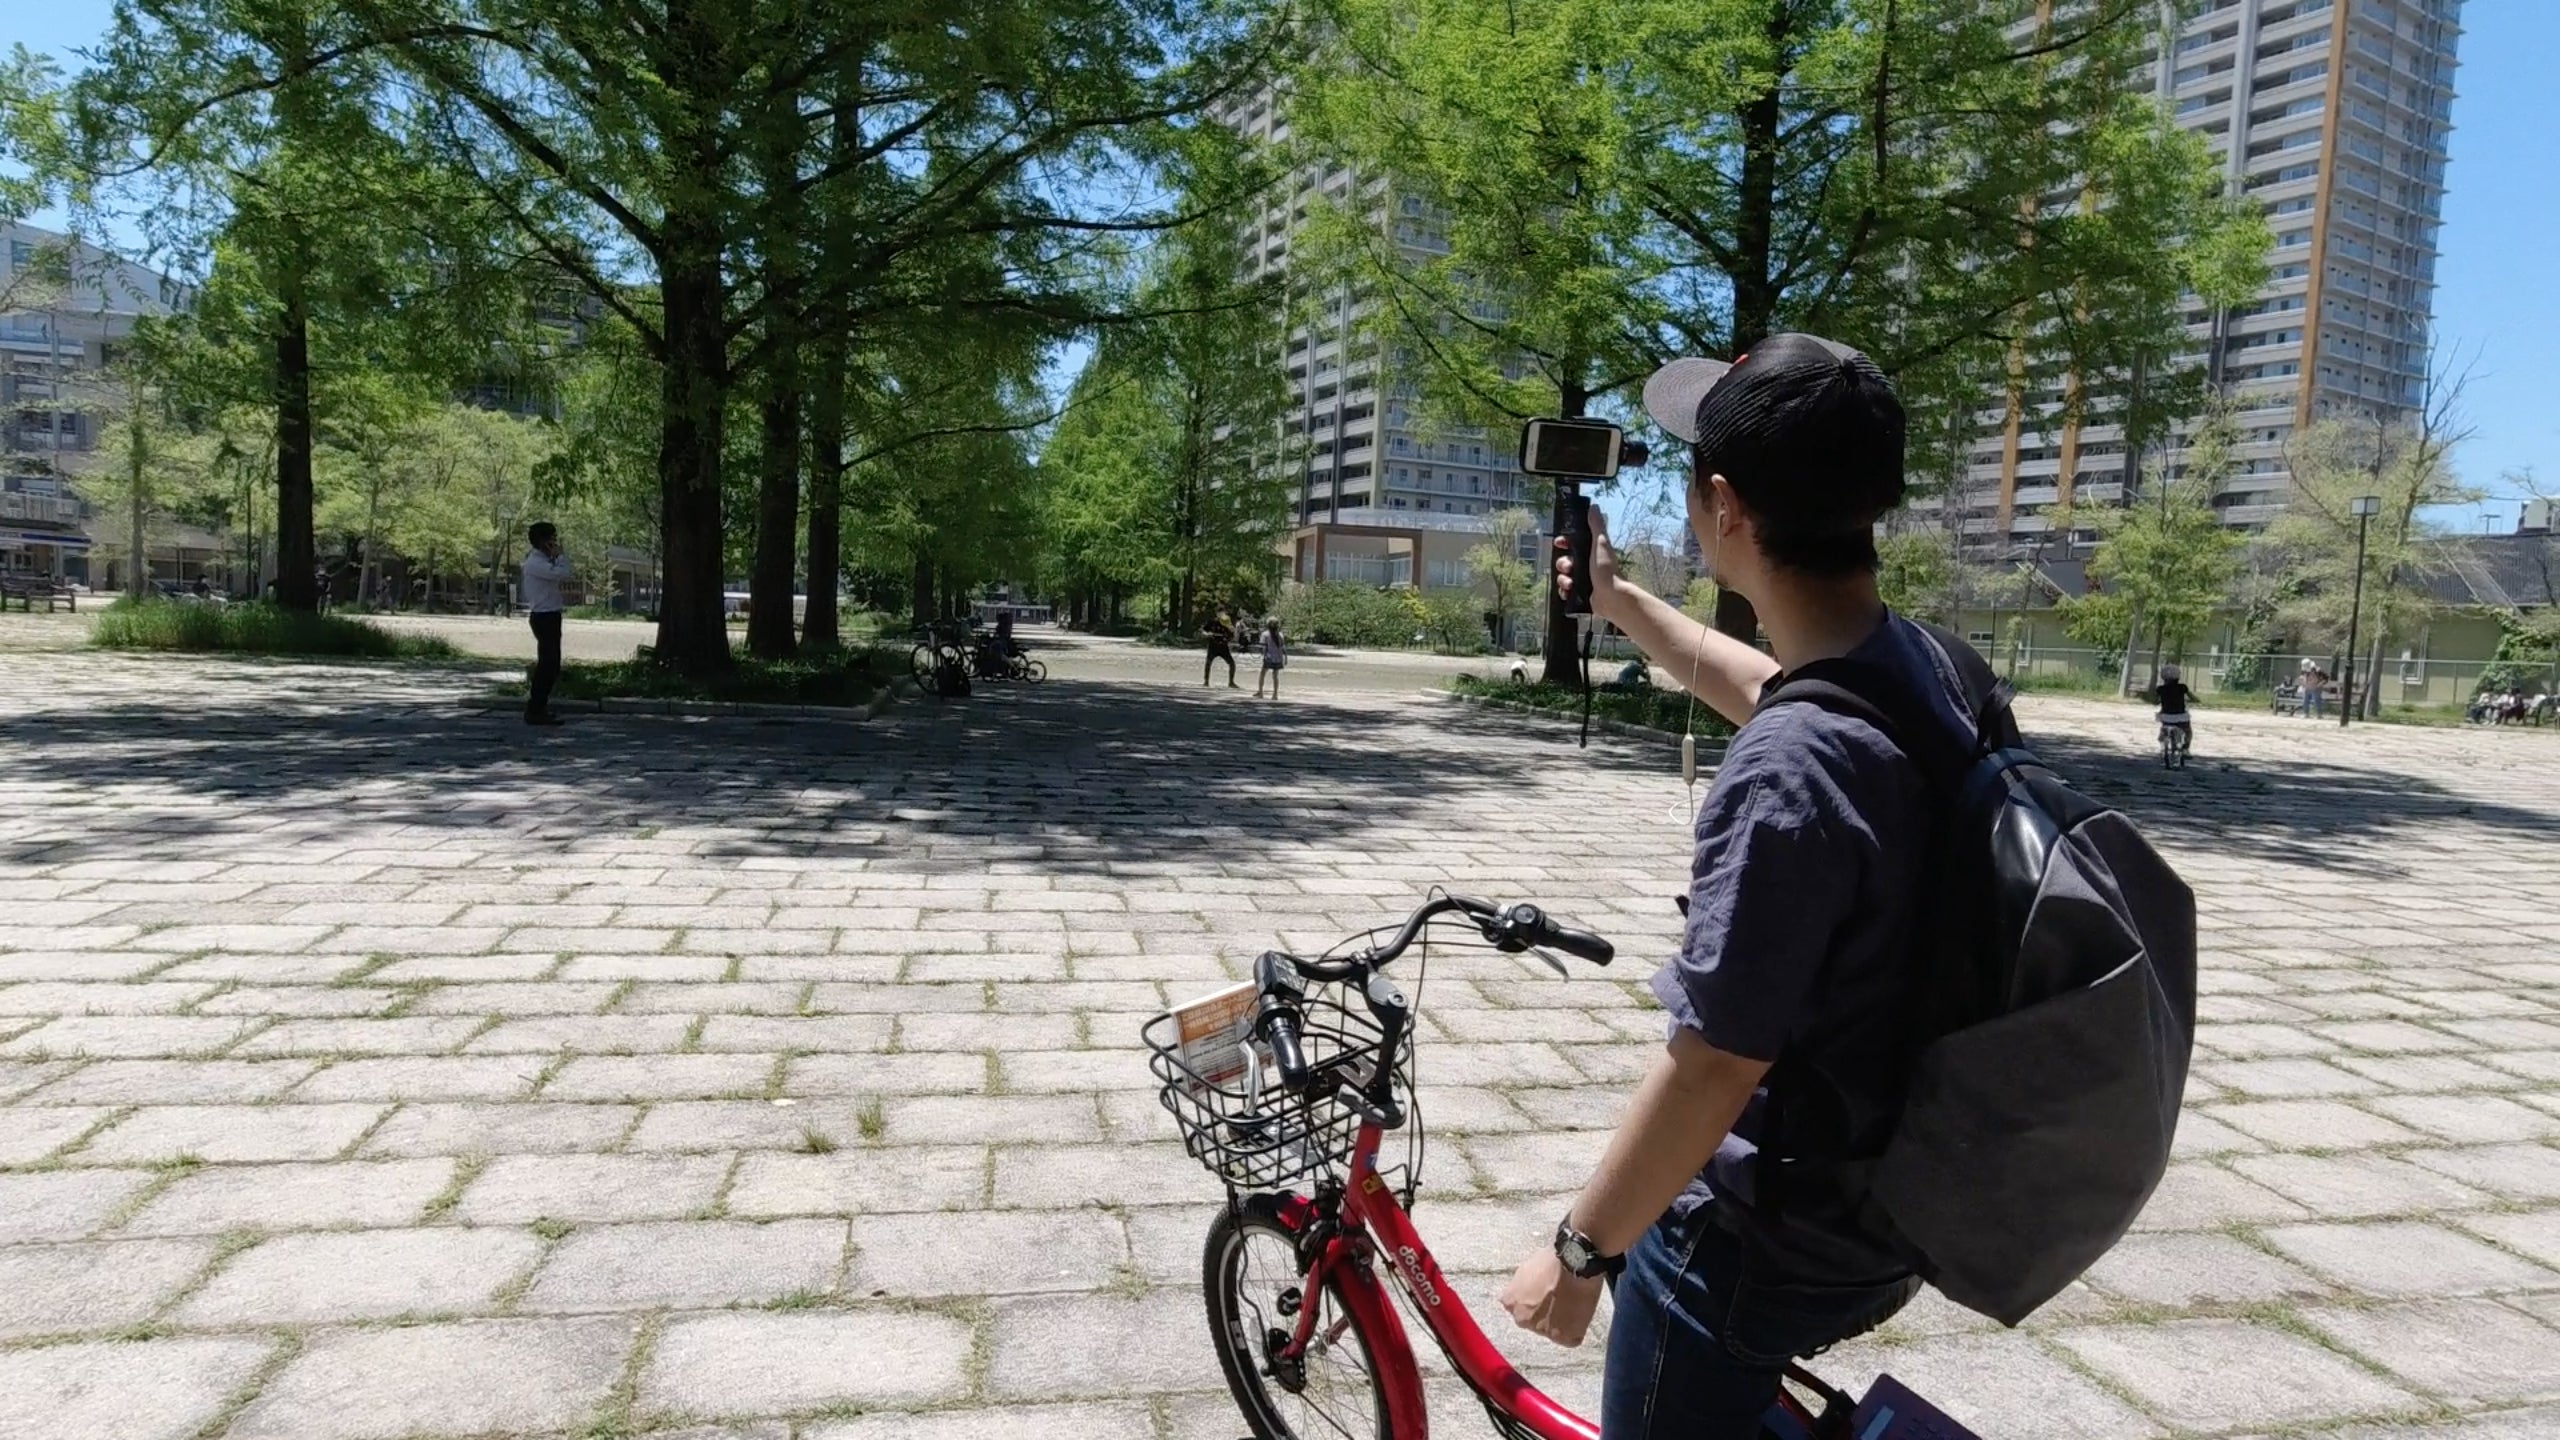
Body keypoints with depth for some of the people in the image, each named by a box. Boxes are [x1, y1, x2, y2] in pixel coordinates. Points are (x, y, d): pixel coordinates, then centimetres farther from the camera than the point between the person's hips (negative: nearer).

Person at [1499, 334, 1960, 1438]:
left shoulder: (1788, 769, -33)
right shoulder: (1921, 666, -5)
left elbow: (1713, 1066, -28)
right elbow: (1759, 687, 18)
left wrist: (1579, 1250, -14)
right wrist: (1619, 602, 30)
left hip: (1767, 1241, -8)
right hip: (1881, 1194, 8)